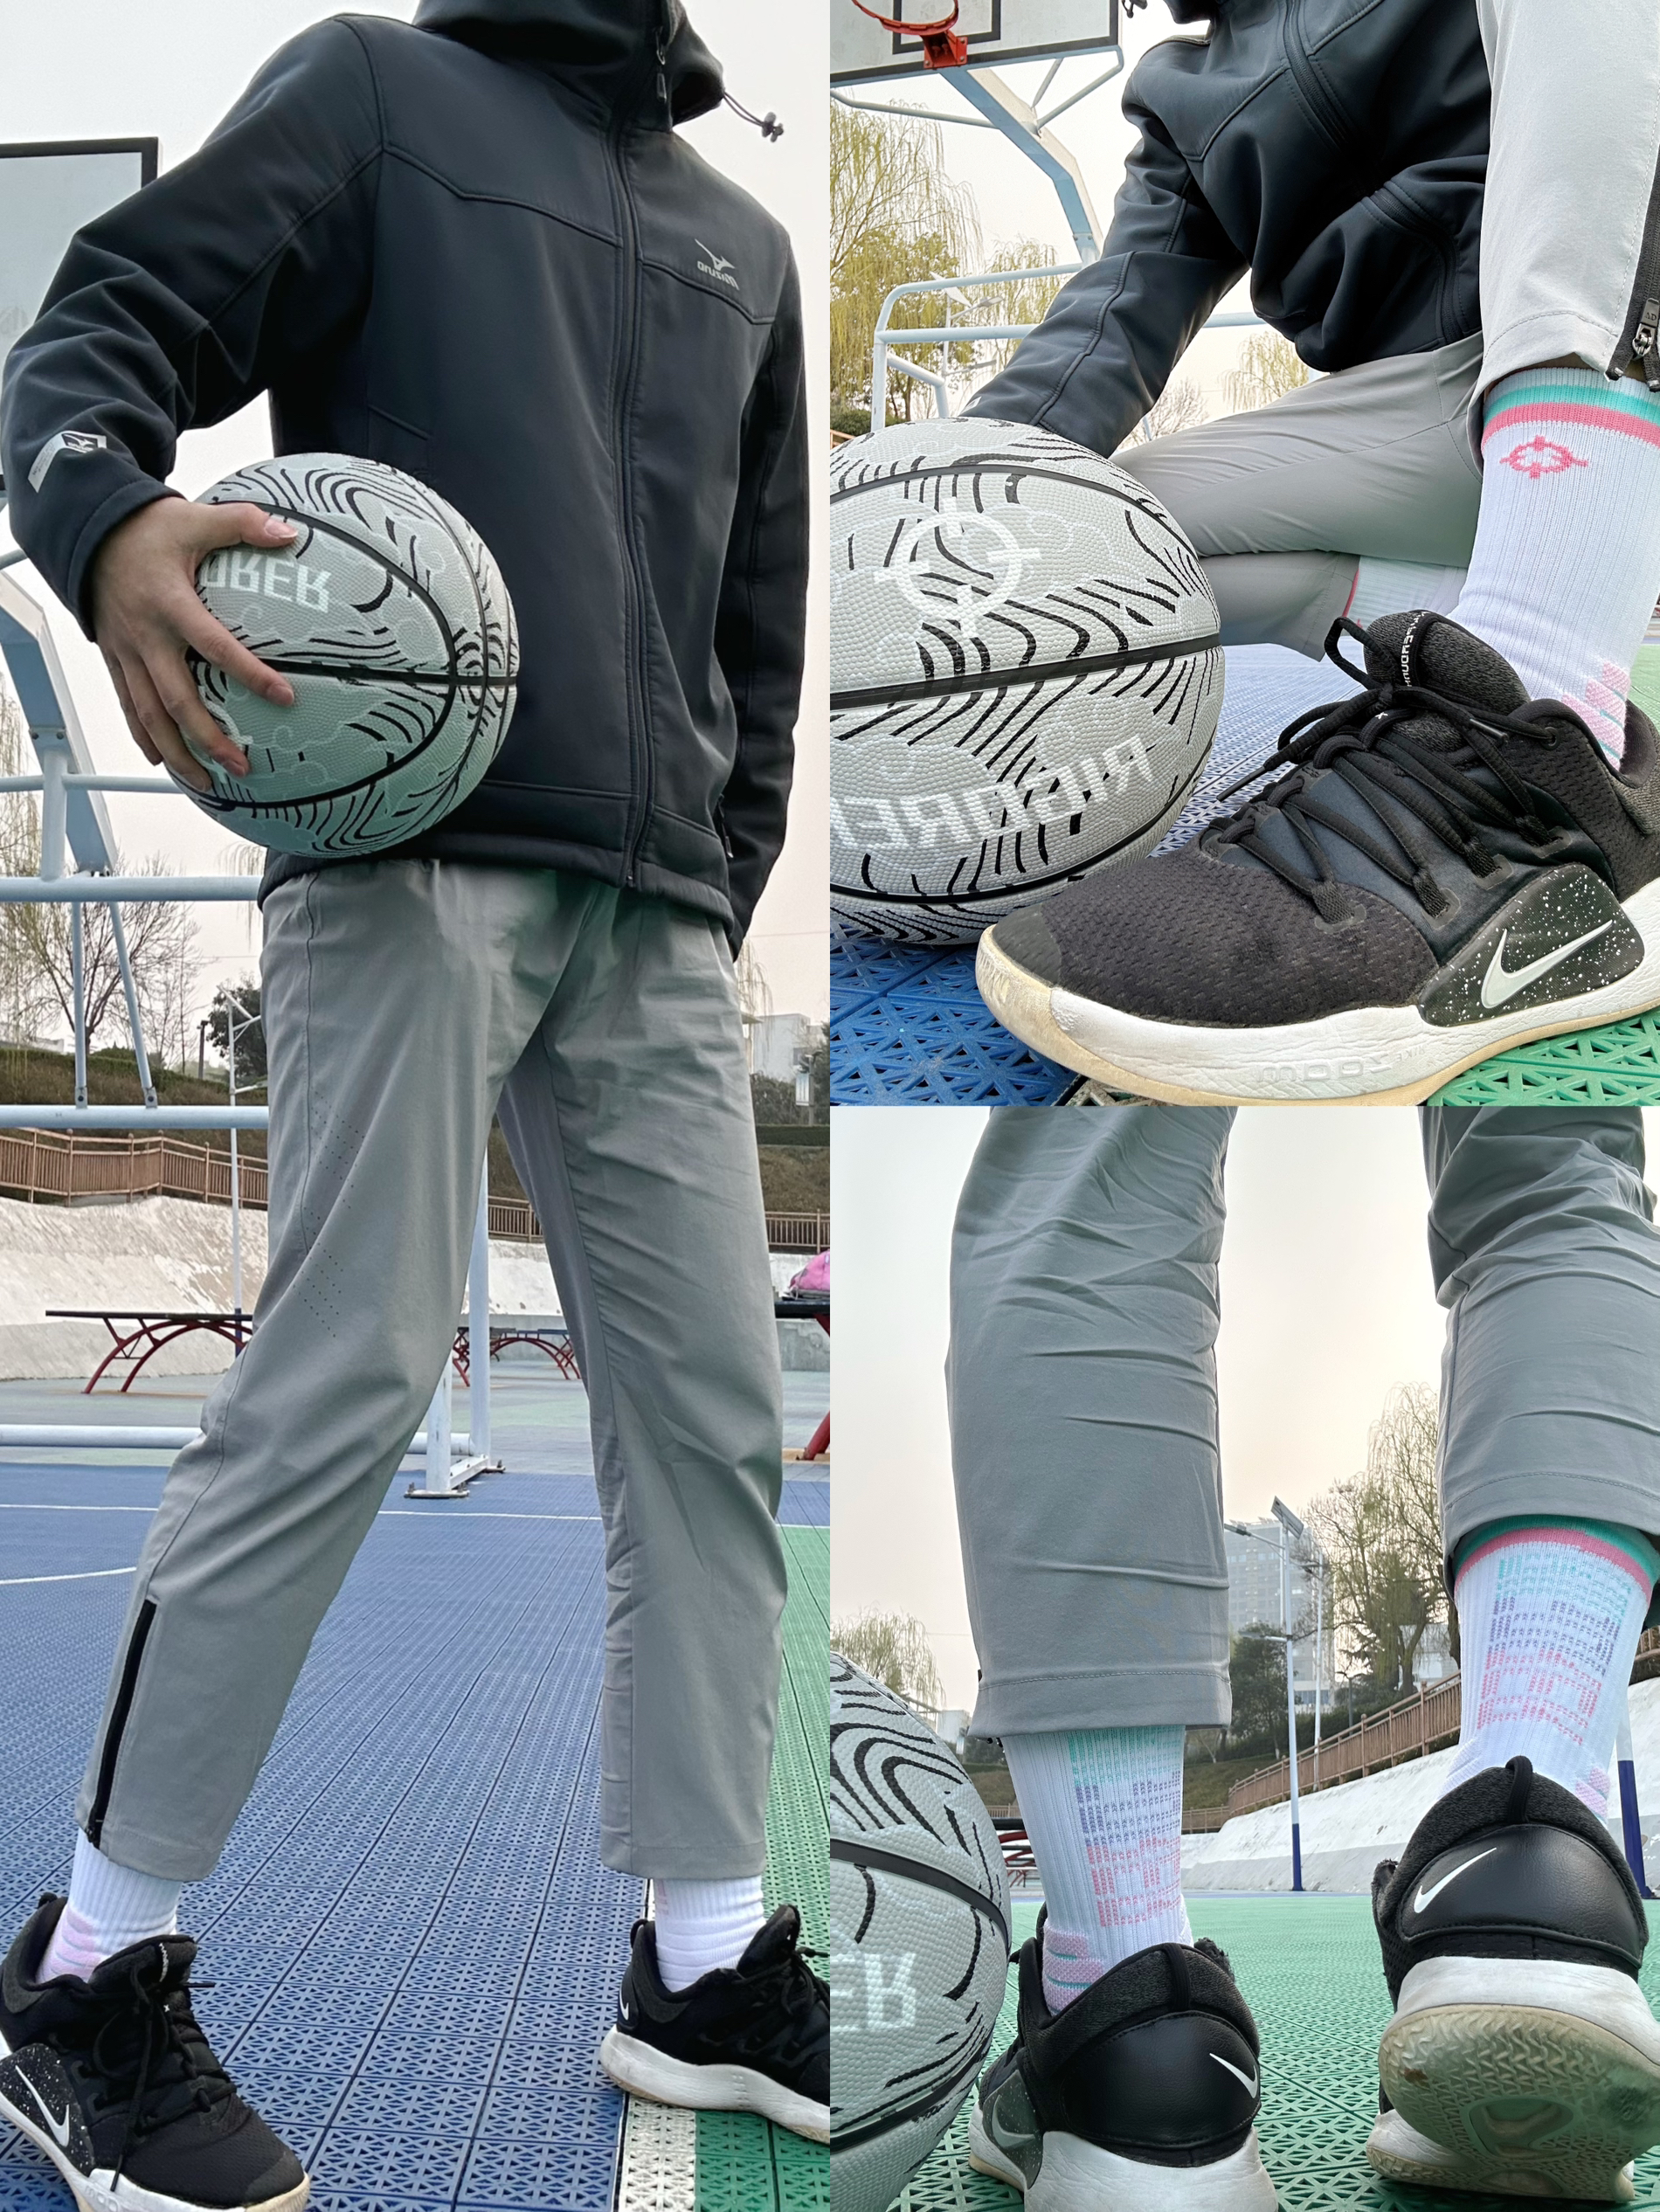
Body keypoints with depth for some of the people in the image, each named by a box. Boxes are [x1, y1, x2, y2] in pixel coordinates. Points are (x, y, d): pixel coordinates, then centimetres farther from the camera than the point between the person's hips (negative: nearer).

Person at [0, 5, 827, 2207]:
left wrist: (726, 873, 15)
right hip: (414, 849, -6)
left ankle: (710, 1962, 15)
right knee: (345, 1383, -11)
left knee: (709, 1408, 3)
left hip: (654, 914, 6)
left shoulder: (745, 241, 26)